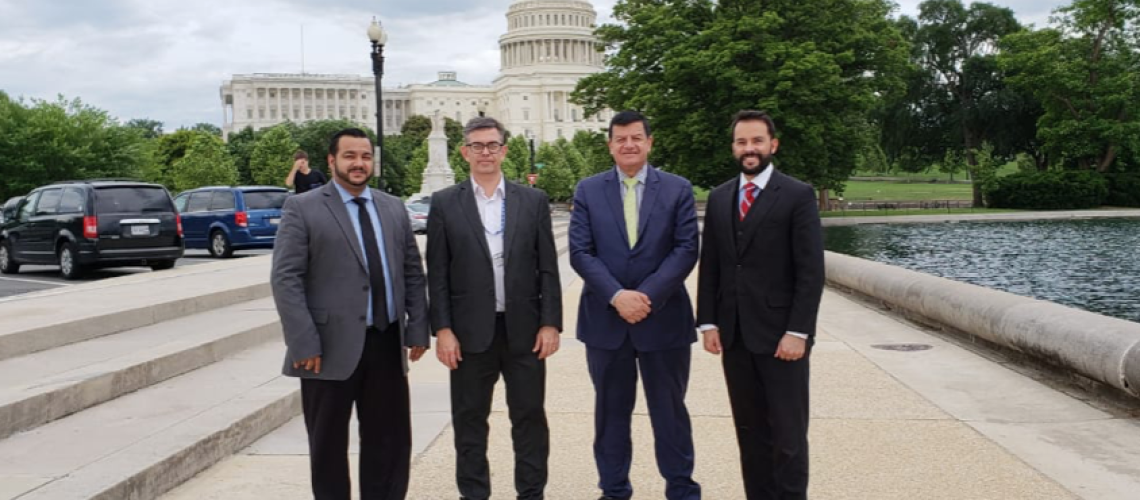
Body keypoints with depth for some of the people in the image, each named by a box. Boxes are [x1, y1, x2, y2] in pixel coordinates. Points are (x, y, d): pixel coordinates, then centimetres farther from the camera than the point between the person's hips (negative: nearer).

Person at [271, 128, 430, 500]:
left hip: (387, 343, 4)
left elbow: (413, 272, 13)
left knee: (391, 440, 11)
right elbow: (286, 279, -9)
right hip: (332, 347, -4)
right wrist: (304, 344, -16)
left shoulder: (393, 208, 11)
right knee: (329, 445, 10)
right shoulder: (302, 208, -3)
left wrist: (418, 329, 5)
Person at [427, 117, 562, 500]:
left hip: (524, 329, 1)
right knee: (469, 421, 9)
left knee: (530, 417, 8)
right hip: (470, 331, 0)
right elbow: (437, 274, 0)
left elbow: (547, 268, 3)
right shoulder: (445, 203, 2)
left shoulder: (533, 200, 5)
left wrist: (550, 323, -3)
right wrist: (442, 329, -6)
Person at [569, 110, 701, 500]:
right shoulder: (588, 191, 3)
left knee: (669, 409, 9)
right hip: (605, 318, 1)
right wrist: (617, 296, -16)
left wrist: (648, 295, -16)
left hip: (664, 318, -1)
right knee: (611, 410, 11)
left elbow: (686, 250, -6)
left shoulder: (678, 189, 2)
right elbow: (580, 252, -4)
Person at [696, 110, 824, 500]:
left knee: (788, 434, 2)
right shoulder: (719, 197, 11)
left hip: (780, 334, -4)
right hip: (734, 335, 5)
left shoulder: (798, 195, -5)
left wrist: (798, 332, -15)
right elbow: (710, 266, 11)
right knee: (750, 432, 11)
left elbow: (811, 271, -9)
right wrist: (708, 322, 3)